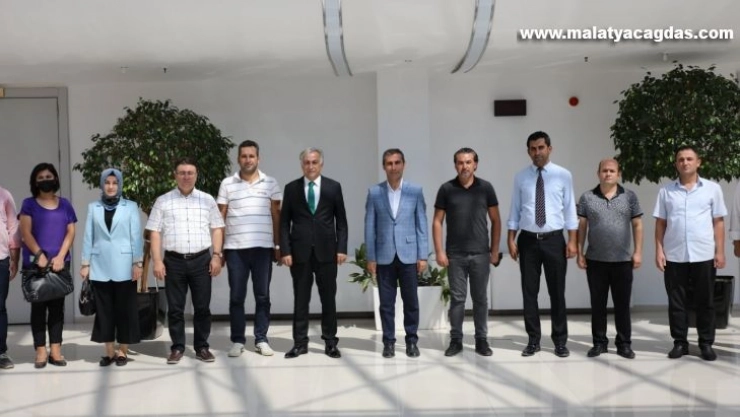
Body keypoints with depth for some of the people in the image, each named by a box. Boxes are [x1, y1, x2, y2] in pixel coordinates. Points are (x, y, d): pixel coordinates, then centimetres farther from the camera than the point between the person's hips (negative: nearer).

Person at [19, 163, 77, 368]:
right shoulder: (29, 204, 5)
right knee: (38, 307, 1)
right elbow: (25, 232, -3)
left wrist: (60, 256, -8)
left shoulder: (64, 204, 10)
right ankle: (41, 351, 5)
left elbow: (70, 232, 5)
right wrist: (39, 255, -14)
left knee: (57, 306, 4)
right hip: (35, 263, -2)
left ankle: (55, 350, 8)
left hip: (60, 263, 2)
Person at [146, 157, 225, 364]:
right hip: (174, 261, 0)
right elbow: (155, 233, 2)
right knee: (175, 307, 5)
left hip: (201, 260, 1)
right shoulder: (163, 201, 5)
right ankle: (177, 347, 15)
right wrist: (157, 261, -5)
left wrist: (217, 255, -2)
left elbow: (217, 229, 8)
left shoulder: (207, 200, 8)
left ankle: (202, 347, 15)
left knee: (202, 307, 5)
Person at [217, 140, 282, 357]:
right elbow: (220, 218, 6)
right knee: (236, 296, 5)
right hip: (235, 248, 0)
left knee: (262, 296, 5)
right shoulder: (227, 184, 4)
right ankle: (237, 341, 14)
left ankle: (261, 340, 14)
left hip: (263, 248, 0)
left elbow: (276, 216, 6)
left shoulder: (271, 183, 5)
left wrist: (278, 246, 2)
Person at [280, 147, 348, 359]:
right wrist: (285, 250, -5)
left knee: (328, 298, 5)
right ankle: (300, 342, 12)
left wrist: (341, 248, -4)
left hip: (326, 250, 0)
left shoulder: (333, 187, 5)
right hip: (300, 250, 0)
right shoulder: (291, 188, 5)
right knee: (301, 299, 5)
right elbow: (284, 222, 3)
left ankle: (330, 342, 14)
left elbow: (341, 221, 5)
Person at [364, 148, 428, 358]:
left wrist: (423, 256, -3)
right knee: (386, 302, 6)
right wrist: (370, 257, -1)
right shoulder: (374, 192, 2)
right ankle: (389, 342, 17)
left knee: (411, 301, 6)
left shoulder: (416, 191, 2)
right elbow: (369, 226, 2)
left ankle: (412, 340, 20)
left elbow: (421, 224, 2)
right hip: (384, 256, 0)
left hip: (408, 255, 0)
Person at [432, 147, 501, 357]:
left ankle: (481, 340, 19)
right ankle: (455, 340, 15)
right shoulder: (446, 189, -1)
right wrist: (439, 251, -6)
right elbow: (437, 222, 1)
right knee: (457, 298, 5)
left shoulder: (485, 188, 1)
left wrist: (494, 250, 2)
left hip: (480, 253, 1)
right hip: (455, 254, -1)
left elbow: (495, 220, 6)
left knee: (480, 298, 8)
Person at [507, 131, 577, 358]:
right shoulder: (521, 177, 4)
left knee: (557, 291, 6)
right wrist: (511, 239, -1)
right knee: (529, 292, 6)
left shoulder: (563, 175, 0)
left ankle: (560, 341, 18)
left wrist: (572, 240, -5)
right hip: (528, 240, 1)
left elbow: (570, 208, 0)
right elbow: (515, 210, 5)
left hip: (554, 240, -1)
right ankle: (533, 340, 18)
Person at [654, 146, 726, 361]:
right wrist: (659, 250, -1)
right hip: (674, 256, 1)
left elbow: (718, 222, 4)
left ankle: (706, 343, 16)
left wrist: (720, 251, -2)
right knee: (676, 301, 6)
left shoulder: (712, 188, 4)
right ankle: (680, 342, 16)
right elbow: (660, 223, 6)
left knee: (705, 301, 6)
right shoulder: (666, 191, 5)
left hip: (704, 255, -1)